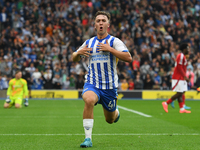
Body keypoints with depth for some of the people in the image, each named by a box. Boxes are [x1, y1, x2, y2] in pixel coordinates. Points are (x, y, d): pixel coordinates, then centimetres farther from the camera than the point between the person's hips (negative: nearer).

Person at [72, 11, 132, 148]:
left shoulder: (114, 41, -5)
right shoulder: (89, 43, 7)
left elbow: (128, 58, -17)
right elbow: (75, 59, 18)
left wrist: (109, 49, -24)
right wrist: (78, 53, -6)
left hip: (110, 86, -1)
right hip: (92, 84, 1)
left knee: (110, 120, 12)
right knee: (89, 100, -34)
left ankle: (116, 111, 53)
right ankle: (88, 139, -29)